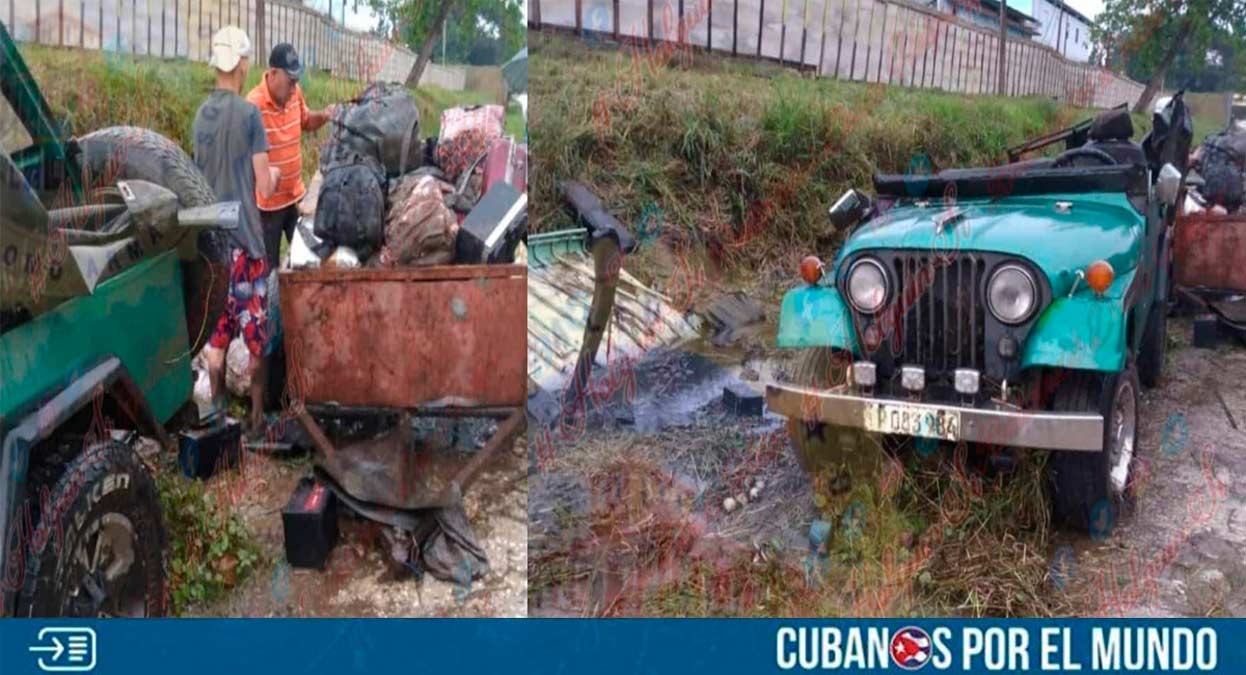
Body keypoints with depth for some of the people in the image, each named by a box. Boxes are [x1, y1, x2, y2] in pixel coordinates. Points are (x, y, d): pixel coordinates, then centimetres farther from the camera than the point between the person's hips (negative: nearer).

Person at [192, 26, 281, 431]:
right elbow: (265, 188, -10)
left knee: (216, 330, 13)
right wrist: (275, 174, 11)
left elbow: (201, 177, 14)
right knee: (254, 333, 4)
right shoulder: (249, 113, -11)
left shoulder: (200, 116, 6)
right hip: (245, 238, -5)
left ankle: (216, 411, 21)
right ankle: (257, 415, 10)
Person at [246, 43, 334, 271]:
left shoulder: (295, 92, -2)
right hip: (268, 202, -6)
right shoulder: (254, 104, -23)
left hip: (295, 194, 6)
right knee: (270, 267, 7)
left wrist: (323, 116, -3)